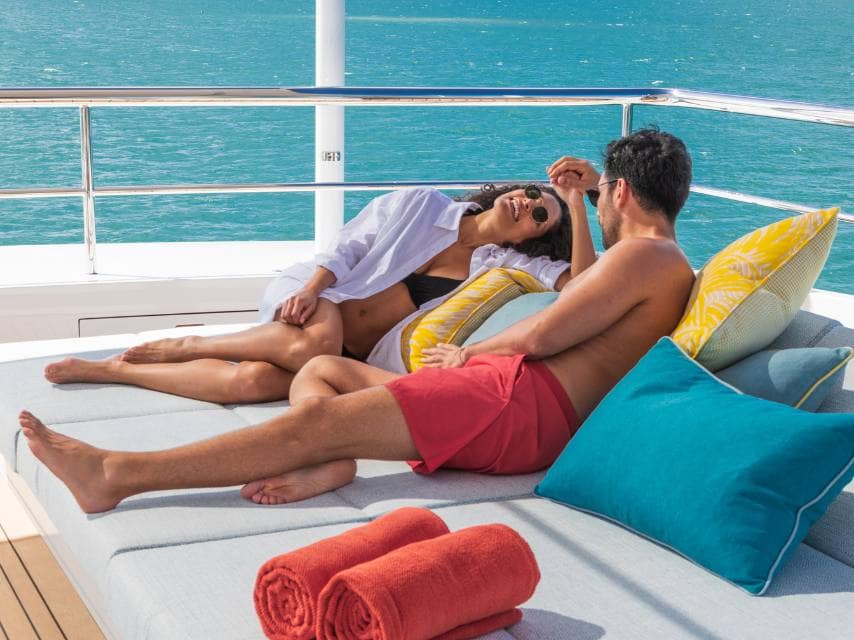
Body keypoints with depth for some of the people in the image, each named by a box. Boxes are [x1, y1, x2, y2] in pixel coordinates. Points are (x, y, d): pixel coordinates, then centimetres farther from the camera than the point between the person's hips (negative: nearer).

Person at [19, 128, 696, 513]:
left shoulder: (647, 256, -5)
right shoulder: (665, 265, 28)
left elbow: (543, 334, -13)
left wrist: (470, 352, 4)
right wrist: (579, 202, 44)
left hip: (525, 400, -11)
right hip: (513, 399, 11)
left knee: (318, 420, -18)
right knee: (320, 370, 11)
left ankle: (115, 474, -18)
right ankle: (325, 463, -22)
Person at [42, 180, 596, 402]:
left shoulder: (508, 266, 6)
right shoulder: (421, 206, 7)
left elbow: (582, 284, -6)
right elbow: (349, 247, 3)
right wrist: (311, 287, -16)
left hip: (358, 358, 0)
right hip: (317, 306, 0)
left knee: (252, 381, -30)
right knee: (315, 343, -39)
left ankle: (113, 369, -13)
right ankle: (181, 345, -15)